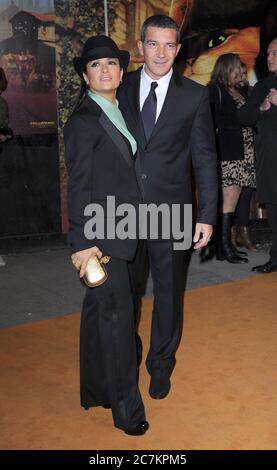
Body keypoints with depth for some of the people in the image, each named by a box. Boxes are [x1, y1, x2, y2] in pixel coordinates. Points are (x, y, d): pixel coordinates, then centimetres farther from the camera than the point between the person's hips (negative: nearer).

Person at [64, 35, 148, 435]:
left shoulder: (118, 114, 13)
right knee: (117, 315, 0)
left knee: (98, 310, 16)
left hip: (117, 232, 8)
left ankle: (96, 390, 32)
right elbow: (79, 186, -15)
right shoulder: (83, 121, -13)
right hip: (102, 235, -8)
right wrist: (82, 242, -16)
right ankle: (126, 407, 15)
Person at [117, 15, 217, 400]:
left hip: (170, 210, -1)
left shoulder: (195, 95, -2)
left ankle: (161, 364, 33)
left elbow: (205, 158, -2)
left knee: (168, 292, 12)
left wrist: (207, 215, -7)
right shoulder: (122, 88, 2)